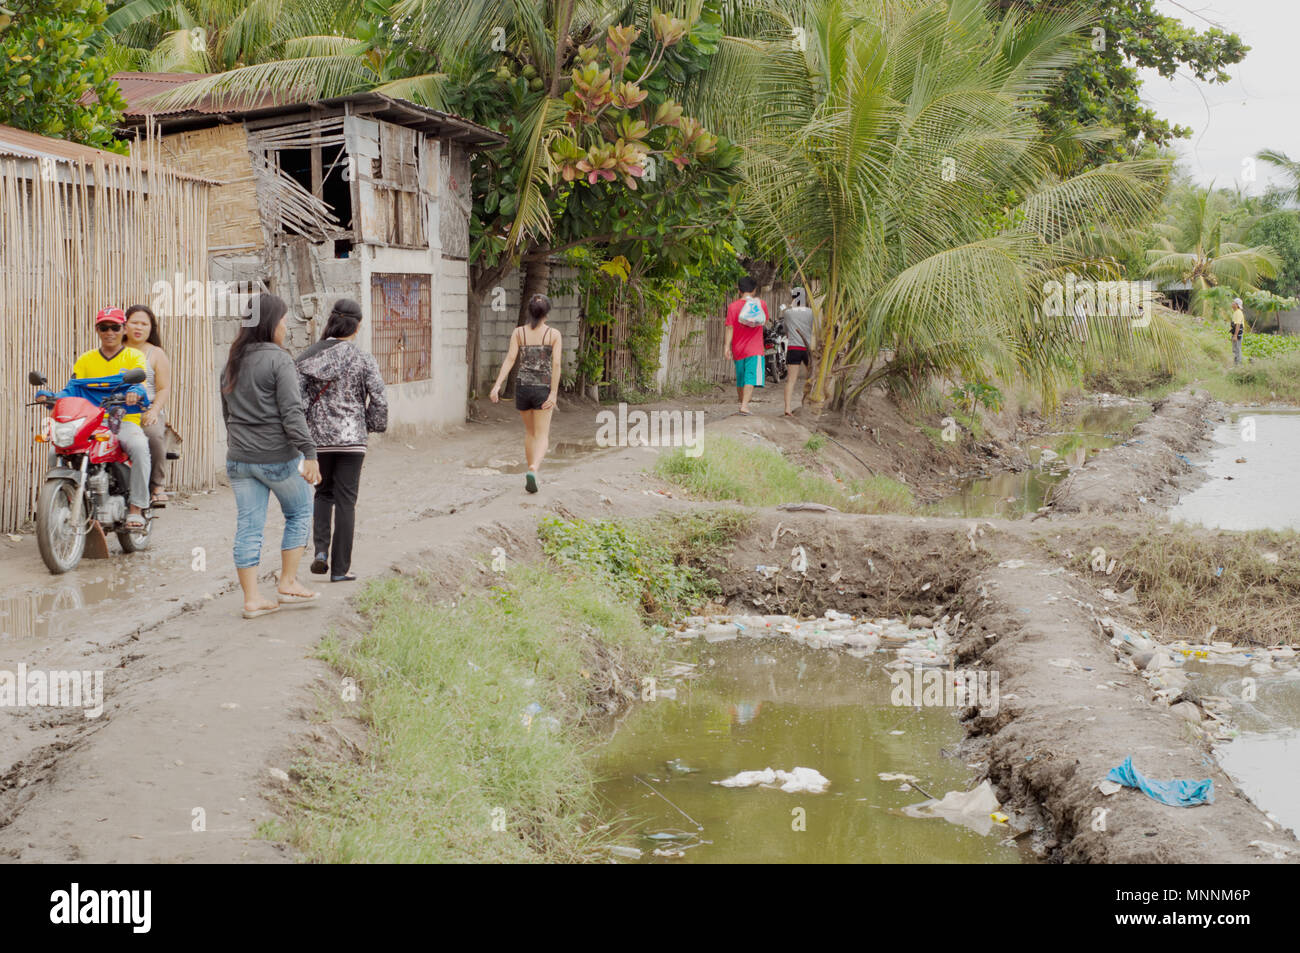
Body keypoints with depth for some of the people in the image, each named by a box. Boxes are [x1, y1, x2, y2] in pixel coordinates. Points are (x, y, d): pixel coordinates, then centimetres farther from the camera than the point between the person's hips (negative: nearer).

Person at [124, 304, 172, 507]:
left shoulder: (156, 354, 14)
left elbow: (164, 388, 5)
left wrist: (154, 410, -14)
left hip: (147, 410, -1)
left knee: (155, 434, -36)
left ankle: (157, 486, -20)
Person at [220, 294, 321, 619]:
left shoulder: (232, 362, 10)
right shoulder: (278, 360, -12)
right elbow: (291, 412, -17)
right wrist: (309, 454, -17)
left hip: (239, 458, 6)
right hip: (278, 457, -6)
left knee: (248, 528, 6)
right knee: (299, 513, 15)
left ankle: (251, 598, 6)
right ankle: (288, 583, 15)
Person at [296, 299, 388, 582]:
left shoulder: (308, 358, -2)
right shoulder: (363, 359, -7)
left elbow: (298, 399, -6)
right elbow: (379, 400, -9)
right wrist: (372, 426, 10)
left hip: (317, 437, 2)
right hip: (351, 438, -2)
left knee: (323, 493, 22)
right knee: (345, 501, 5)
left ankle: (321, 550, 3)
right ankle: (340, 568, 6)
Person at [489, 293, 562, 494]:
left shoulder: (518, 332, 1)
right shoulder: (554, 334, -3)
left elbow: (510, 359, -8)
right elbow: (556, 364, -11)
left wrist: (497, 385, -11)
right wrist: (553, 393, -12)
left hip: (523, 387, 3)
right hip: (543, 388, -3)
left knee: (529, 431, 23)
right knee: (542, 436, -2)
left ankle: (532, 472, 28)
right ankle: (533, 470, -29)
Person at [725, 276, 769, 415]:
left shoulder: (733, 306, -1)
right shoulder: (760, 304, 0)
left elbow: (730, 328, -7)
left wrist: (727, 347, -7)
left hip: (738, 349, 2)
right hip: (754, 349, -2)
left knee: (740, 379, 15)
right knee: (750, 378, -9)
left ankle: (743, 403, 26)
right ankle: (744, 405, -24)